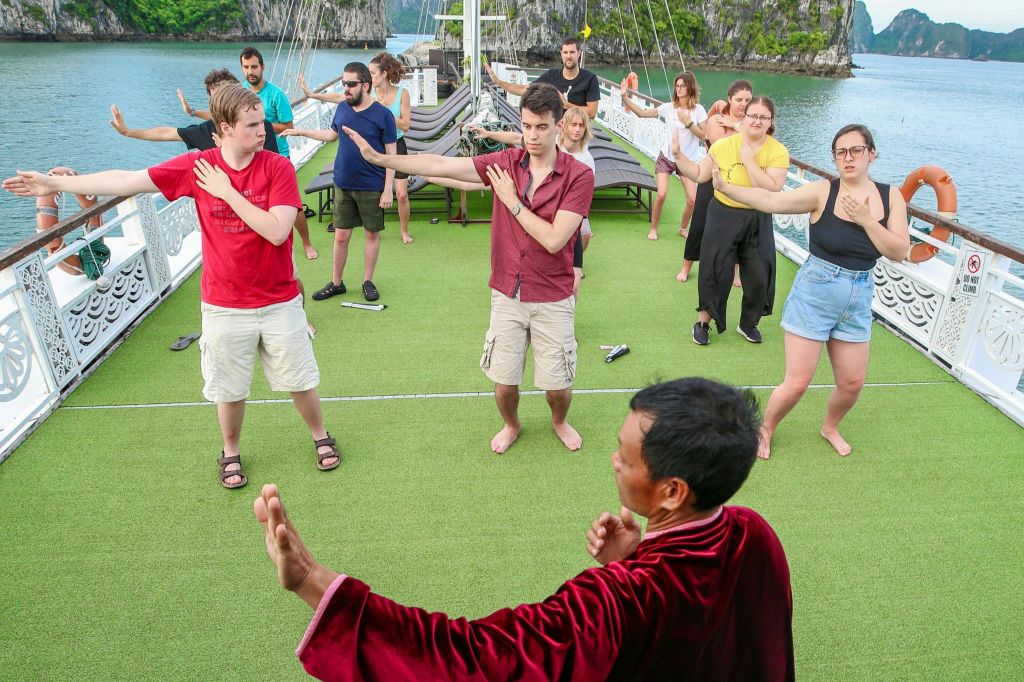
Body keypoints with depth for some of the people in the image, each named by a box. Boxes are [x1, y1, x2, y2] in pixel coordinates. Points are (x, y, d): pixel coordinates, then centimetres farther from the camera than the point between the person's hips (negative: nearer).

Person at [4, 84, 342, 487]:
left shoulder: (278, 167, -11)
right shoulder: (197, 166, -5)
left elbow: (277, 231, -23)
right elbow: (127, 181, 1)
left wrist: (228, 192, -19)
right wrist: (55, 183, 4)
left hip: (279, 303, -1)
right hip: (224, 307, 1)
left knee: (300, 381, 12)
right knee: (229, 389, 15)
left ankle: (320, 436, 38)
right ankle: (230, 452, 39)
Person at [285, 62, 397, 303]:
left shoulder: (383, 115, -10)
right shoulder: (343, 108, 3)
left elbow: (391, 155, -9)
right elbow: (332, 134, 22)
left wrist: (388, 190, -13)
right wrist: (301, 132, 20)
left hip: (372, 187, -3)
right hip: (343, 184, 4)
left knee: (372, 233, 9)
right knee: (341, 235, 7)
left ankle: (368, 281, 23)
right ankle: (336, 283, 20)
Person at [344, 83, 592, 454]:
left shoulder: (578, 175, -13)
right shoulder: (505, 163, -3)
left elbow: (554, 240, -21)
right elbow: (440, 165, -7)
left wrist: (512, 201, -15)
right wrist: (378, 158, -12)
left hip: (552, 299, -2)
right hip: (507, 294, 3)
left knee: (557, 385, 9)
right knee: (504, 382, 12)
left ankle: (560, 421, 43)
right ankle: (511, 425, 44)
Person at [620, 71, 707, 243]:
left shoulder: (698, 110, -8)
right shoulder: (668, 107, -6)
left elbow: (704, 137, -11)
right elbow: (642, 113, -6)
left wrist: (688, 123, -22)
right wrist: (625, 97, -15)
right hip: (666, 157, 0)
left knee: (693, 199, -8)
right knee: (661, 195, -16)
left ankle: (683, 228, 20)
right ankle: (653, 229, 7)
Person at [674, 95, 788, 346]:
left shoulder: (778, 152, -9)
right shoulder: (724, 145, -7)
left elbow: (772, 189, -21)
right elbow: (699, 175, 0)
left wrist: (748, 159, -22)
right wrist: (678, 156, -10)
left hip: (758, 221, 1)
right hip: (723, 217, -1)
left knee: (758, 276, 8)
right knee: (717, 272, 4)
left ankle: (749, 323, 30)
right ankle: (703, 321, 22)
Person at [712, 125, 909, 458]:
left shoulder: (890, 197, 0)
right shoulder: (823, 192, -10)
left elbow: (899, 252, -6)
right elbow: (770, 200, -21)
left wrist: (866, 220, -17)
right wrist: (724, 186, -33)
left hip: (859, 298, 4)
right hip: (815, 294, -4)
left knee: (852, 383, 12)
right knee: (797, 383, -3)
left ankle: (830, 427, 43)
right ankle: (765, 430, 25)